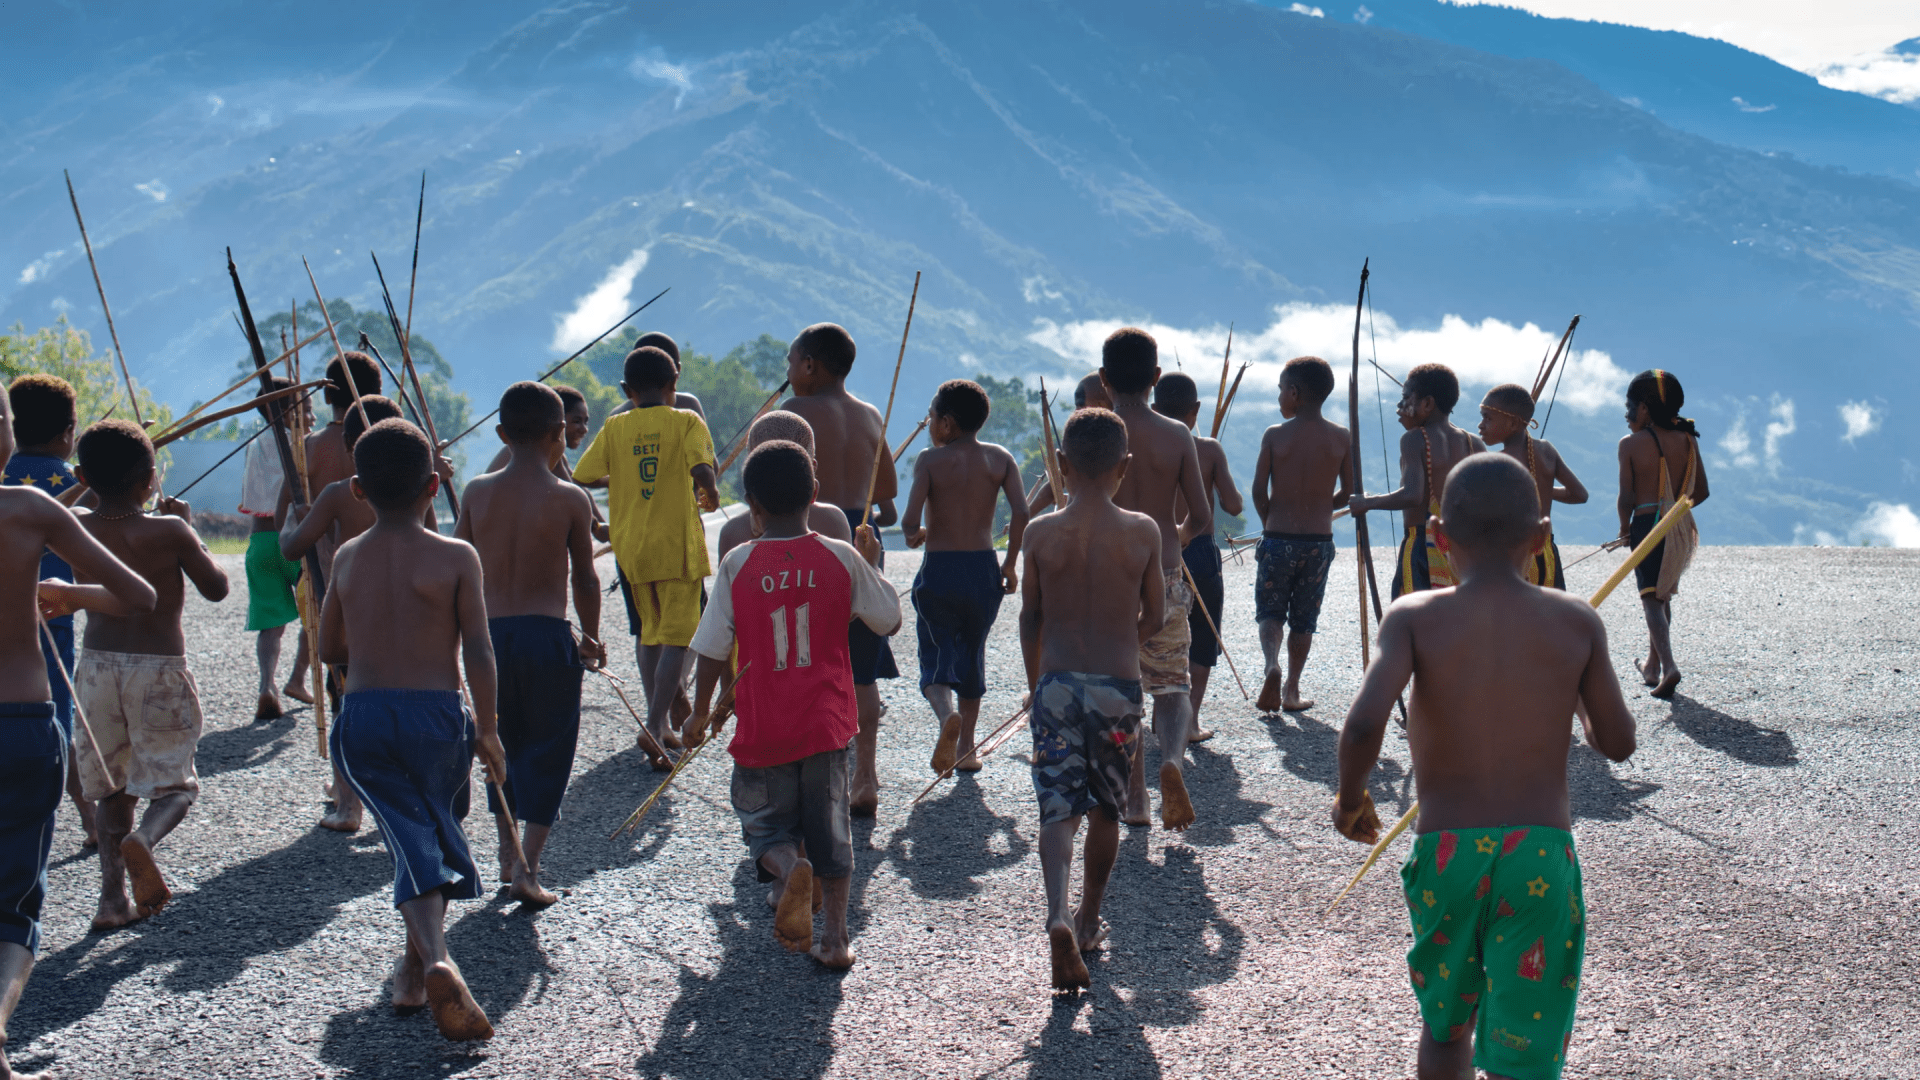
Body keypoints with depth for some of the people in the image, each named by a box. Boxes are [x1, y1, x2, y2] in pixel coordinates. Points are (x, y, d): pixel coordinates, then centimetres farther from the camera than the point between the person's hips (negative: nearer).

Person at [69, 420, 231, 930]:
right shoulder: (168, 532, -13)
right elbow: (216, 588, -1)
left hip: (97, 665, 4)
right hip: (159, 671, -4)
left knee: (111, 787, 16)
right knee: (173, 783, 7)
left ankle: (112, 896, 8)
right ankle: (143, 839, -25)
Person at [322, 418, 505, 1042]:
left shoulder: (347, 558, 6)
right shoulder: (456, 557, -4)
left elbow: (328, 649, 15)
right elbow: (478, 652, -8)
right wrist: (487, 730, 0)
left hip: (363, 716, 1)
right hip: (438, 714, -1)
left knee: (411, 838, -3)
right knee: (435, 825, 19)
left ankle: (435, 963, -28)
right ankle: (414, 970, 26)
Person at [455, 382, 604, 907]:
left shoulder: (478, 492, 1)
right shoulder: (570, 499, -7)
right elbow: (585, 579, -1)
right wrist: (591, 637, 13)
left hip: (490, 632, 3)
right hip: (547, 634, -3)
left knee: (504, 744, 21)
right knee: (548, 751, 6)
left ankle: (507, 854, 25)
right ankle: (528, 868, -2)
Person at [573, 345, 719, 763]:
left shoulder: (614, 427, 3)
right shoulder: (686, 422, -4)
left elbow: (582, 478, 0)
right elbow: (702, 471, -19)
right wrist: (710, 495, 2)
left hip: (631, 546, 4)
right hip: (678, 544, -4)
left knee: (650, 631, 19)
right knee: (677, 637, -2)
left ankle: (659, 722, 22)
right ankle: (654, 727, -15)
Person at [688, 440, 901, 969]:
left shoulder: (738, 563, -7)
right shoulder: (841, 558, -4)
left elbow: (712, 649, -3)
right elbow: (889, 620, 7)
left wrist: (701, 711, 12)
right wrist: (871, 562, 20)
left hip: (763, 728, -1)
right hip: (827, 724, 1)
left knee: (767, 827, 12)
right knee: (829, 829, 14)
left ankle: (789, 868, -19)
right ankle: (836, 936, 9)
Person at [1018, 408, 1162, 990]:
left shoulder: (1042, 532, -4)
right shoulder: (1143, 532, -5)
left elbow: (1030, 619, 4)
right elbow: (1155, 617, 5)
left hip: (1057, 685, 0)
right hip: (1119, 687, 1)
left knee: (1057, 809, 0)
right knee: (1106, 808, 19)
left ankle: (1059, 920, -22)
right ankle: (1089, 918, 32)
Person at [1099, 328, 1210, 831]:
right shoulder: (1178, 436, -2)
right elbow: (1201, 517, -1)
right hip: (1165, 581, 1)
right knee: (1172, 685, 13)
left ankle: (1134, 798, 16)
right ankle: (1173, 758, -15)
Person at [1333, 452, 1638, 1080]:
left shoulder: (1414, 617, -6)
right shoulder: (1577, 622, -1)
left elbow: (1364, 724, -20)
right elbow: (1618, 743, 4)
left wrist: (1350, 797, -1)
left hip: (1445, 852, 0)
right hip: (1542, 855, 0)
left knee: (1444, 1027, 24)